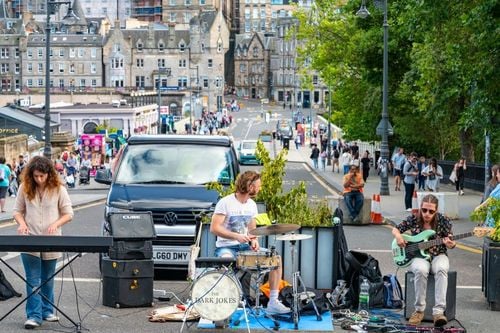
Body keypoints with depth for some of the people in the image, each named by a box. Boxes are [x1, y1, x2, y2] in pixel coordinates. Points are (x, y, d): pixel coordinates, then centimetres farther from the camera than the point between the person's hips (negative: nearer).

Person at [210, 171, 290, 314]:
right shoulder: (225, 203, -13)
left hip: (245, 246, 7)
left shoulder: (252, 205, 9)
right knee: (226, 260, -41)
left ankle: (273, 302, -6)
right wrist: (236, 236, -27)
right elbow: (214, 228, -18)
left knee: (276, 257, -9)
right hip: (226, 247, -7)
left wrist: (254, 240, -6)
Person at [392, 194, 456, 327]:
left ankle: (438, 311, -42)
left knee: (441, 269, -36)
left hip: (438, 255, 0)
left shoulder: (443, 220, -5)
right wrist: (398, 237, -13)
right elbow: (395, 229, 10)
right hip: (419, 256, 0)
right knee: (421, 270, -37)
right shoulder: (413, 219, -3)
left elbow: (450, 241, -1)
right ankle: (419, 310, -26)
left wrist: (451, 244, -26)